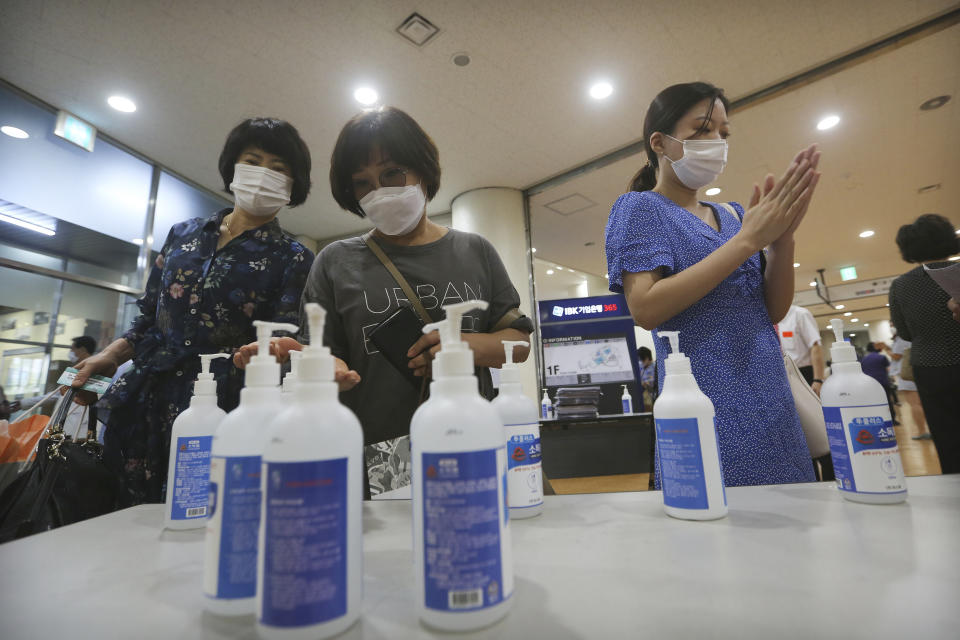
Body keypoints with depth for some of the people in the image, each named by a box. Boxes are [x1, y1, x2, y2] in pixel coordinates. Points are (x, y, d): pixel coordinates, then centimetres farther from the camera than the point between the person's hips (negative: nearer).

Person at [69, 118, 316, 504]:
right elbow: (149, 317, 17)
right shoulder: (183, 235, 11)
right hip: (146, 399, 4)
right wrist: (111, 356, 2)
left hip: (222, 411, -4)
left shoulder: (292, 259, -3)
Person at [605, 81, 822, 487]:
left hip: (773, 404, 7)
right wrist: (747, 240, -17)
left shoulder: (731, 215, 14)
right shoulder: (640, 208, -4)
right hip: (709, 409, -6)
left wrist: (782, 237, -6)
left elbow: (774, 311, 10)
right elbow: (646, 309, -20)